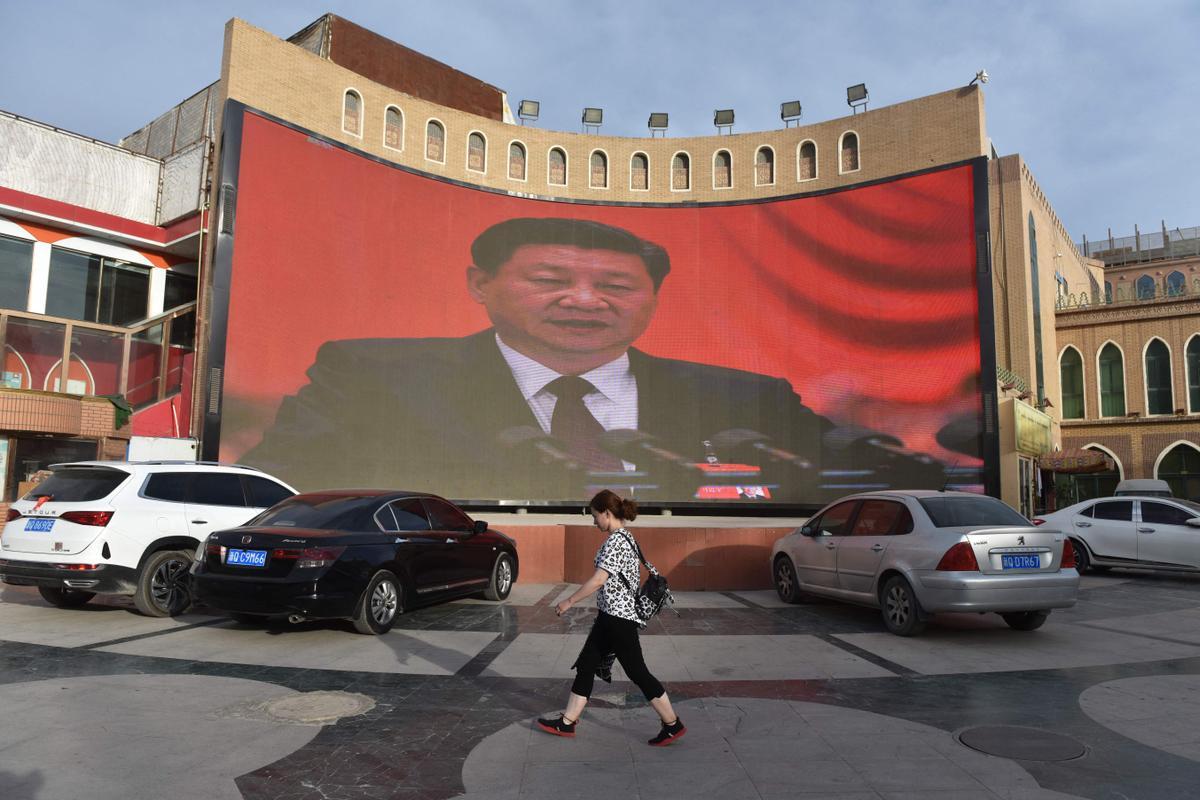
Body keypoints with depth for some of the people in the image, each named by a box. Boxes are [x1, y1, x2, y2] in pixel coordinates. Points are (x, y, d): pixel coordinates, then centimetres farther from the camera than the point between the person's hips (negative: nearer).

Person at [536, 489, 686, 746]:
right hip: (609, 616, 10)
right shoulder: (624, 537, 11)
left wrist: (568, 602, -14)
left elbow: (598, 580, -23)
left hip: (618, 617, -10)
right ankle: (567, 722, 22)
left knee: (637, 672, 0)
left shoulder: (616, 541, -19)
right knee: (585, 665, 13)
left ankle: (673, 725, 11)